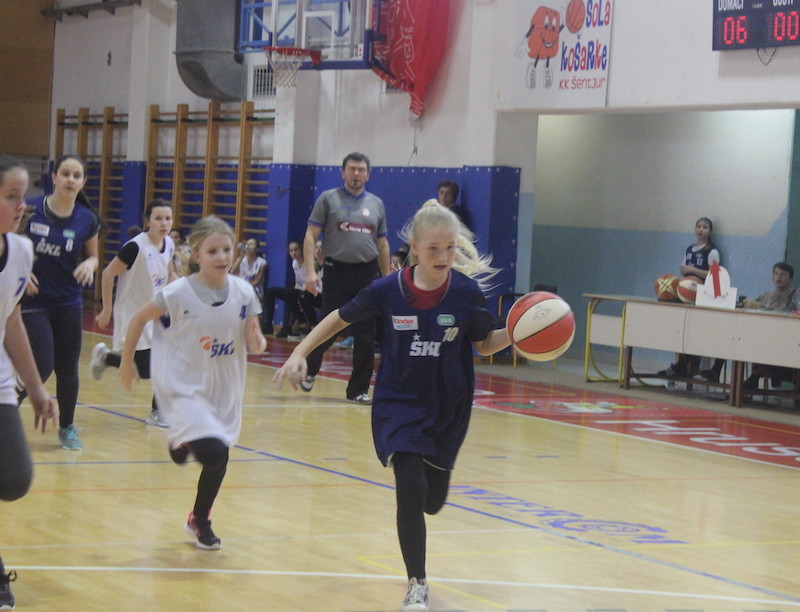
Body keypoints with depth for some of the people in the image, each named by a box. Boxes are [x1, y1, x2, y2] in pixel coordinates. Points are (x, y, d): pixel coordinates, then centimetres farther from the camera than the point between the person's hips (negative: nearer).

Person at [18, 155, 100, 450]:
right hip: (33, 302, -3)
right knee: (43, 366, -12)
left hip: (69, 304, 3)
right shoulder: (29, 210, -10)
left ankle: (67, 428, 28)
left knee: (68, 370, 9)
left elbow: (92, 256, 12)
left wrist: (90, 264, -11)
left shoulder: (87, 220, -2)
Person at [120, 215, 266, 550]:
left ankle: (200, 521, 36)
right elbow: (139, 318, -3)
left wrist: (257, 342, -24)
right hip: (184, 388, -4)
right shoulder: (178, 294, -16)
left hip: (224, 390, 4)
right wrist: (126, 362, 4)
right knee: (212, 452, -22)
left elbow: (253, 341, 0)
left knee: (219, 458, 11)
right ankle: (181, 441, 13)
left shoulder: (243, 292, -7)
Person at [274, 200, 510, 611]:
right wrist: (299, 354, -6)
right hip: (399, 405, -2)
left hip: (448, 410, 2)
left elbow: (484, 344, -1)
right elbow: (340, 318, 0)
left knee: (433, 500, 13)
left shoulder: (467, 292, -14)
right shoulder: (388, 291, -15)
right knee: (411, 492, -15)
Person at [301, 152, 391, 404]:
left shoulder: (376, 204, 12)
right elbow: (311, 236, -2)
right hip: (337, 271, -3)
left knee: (366, 336, 1)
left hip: (368, 274, 3)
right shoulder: (328, 199, 2)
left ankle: (358, 389, 8)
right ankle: (310, 369, 29)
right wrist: (310, 271, -12)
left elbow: (382, 244, 17)